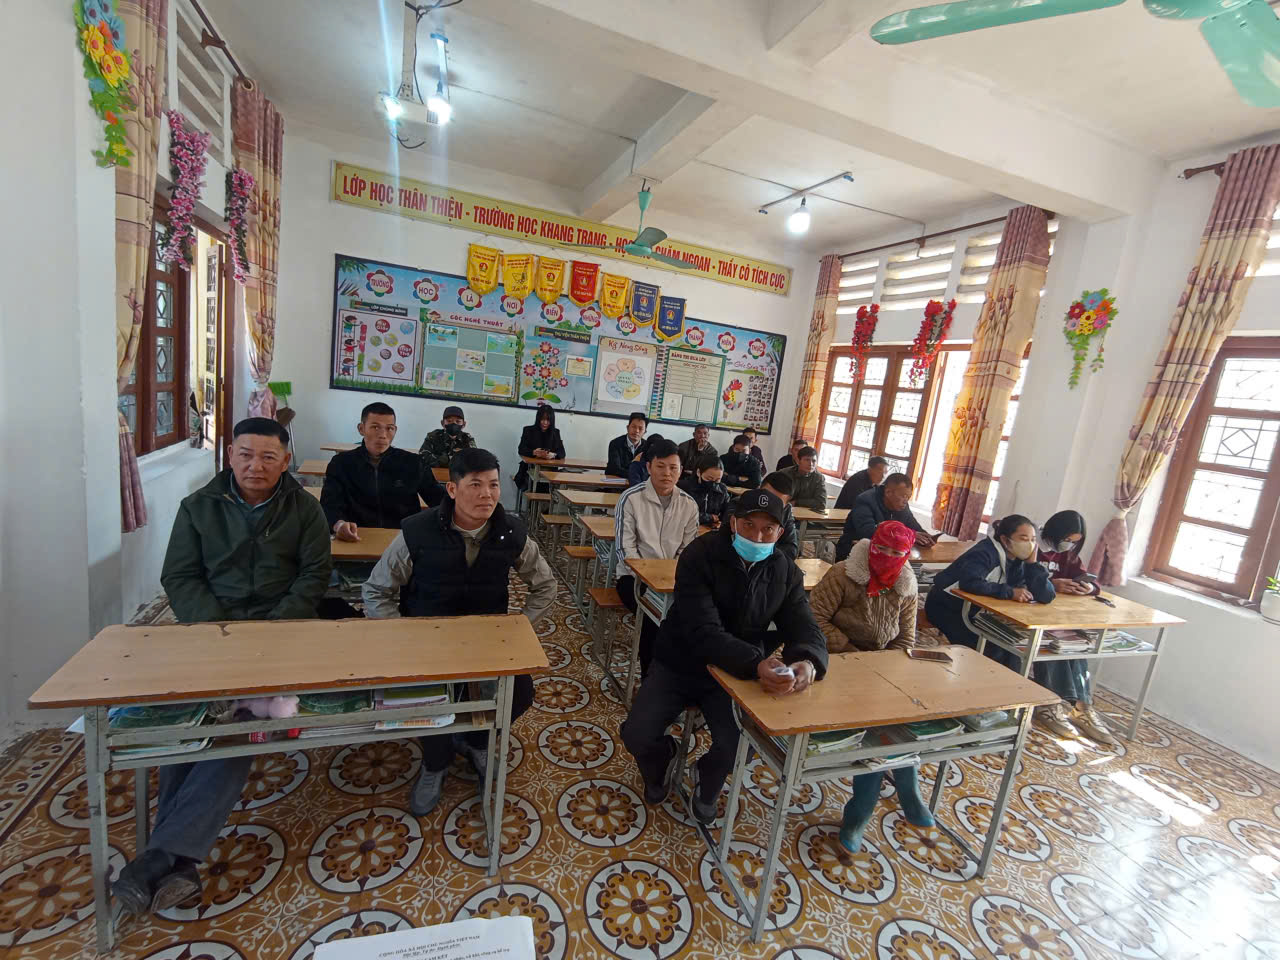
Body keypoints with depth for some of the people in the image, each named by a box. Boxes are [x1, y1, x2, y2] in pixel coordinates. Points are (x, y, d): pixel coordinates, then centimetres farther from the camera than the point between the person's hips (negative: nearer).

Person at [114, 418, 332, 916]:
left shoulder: (304, 508, 5)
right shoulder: (198, 506, 10)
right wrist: (216, 625, -12)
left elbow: (314, 574, 1)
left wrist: (275, 626, -13)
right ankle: (179, 861, -16)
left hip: (280, 626, -2)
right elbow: (179, 577, 6)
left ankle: (161, 854, -18)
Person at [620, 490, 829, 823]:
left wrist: (808, 662, -36)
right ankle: (662, 760, 25)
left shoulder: (786, 572, -6)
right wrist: (756, 663, -46)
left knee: (740, 746, -19)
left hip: (736, 674, 2)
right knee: (637, 735, -15)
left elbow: (804, 628, -10)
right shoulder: (699, 556, -22)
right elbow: (703, 632, -31)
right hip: (677, 666, -2)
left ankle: (707, 780, 21)